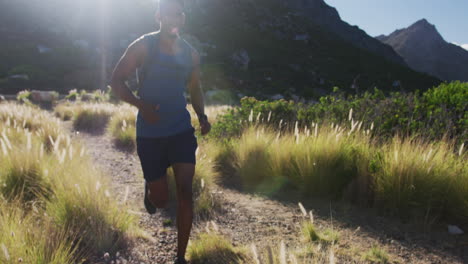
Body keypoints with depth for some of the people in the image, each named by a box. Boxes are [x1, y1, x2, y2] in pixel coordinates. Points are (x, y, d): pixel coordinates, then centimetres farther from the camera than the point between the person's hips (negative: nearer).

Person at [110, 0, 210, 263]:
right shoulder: (143, 46, -7)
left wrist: (202, 116, -1)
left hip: (182, 130, 3)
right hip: (150, 134, -2)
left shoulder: (191, 54, 4)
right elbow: (117, 80, -7)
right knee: (161, 199, 6)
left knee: (185, 192, -6)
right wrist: (141, 104, -24)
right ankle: (150, 190, 46)